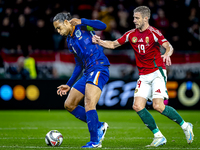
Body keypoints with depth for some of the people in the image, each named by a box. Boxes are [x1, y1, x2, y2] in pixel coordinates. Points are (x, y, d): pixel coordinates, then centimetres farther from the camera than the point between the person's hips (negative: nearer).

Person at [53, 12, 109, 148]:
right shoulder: (69, 41, 22)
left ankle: (95, 141, -21)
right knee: (69, 105, 8)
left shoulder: (82, 27, 0)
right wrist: (69, 85, 28)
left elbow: (102, 26, -17)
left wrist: (81, 22, -23)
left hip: (99, 69, -9)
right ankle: (99, 126, 11)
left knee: (89, 104, -23)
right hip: (88, 73, 9)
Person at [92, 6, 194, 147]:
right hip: (144, 76, 6)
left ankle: (185, 126, 2)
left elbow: (169, 46, -21)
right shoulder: (131, 34, 8)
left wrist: (167, 54, -43)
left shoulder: (153, 32, -10)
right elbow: (114, 44, 18)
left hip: (157, 73, -6)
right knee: (137, 106, -9)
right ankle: (159, 137, 0)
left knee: (158, 106, -19)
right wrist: (100, 42, 2)